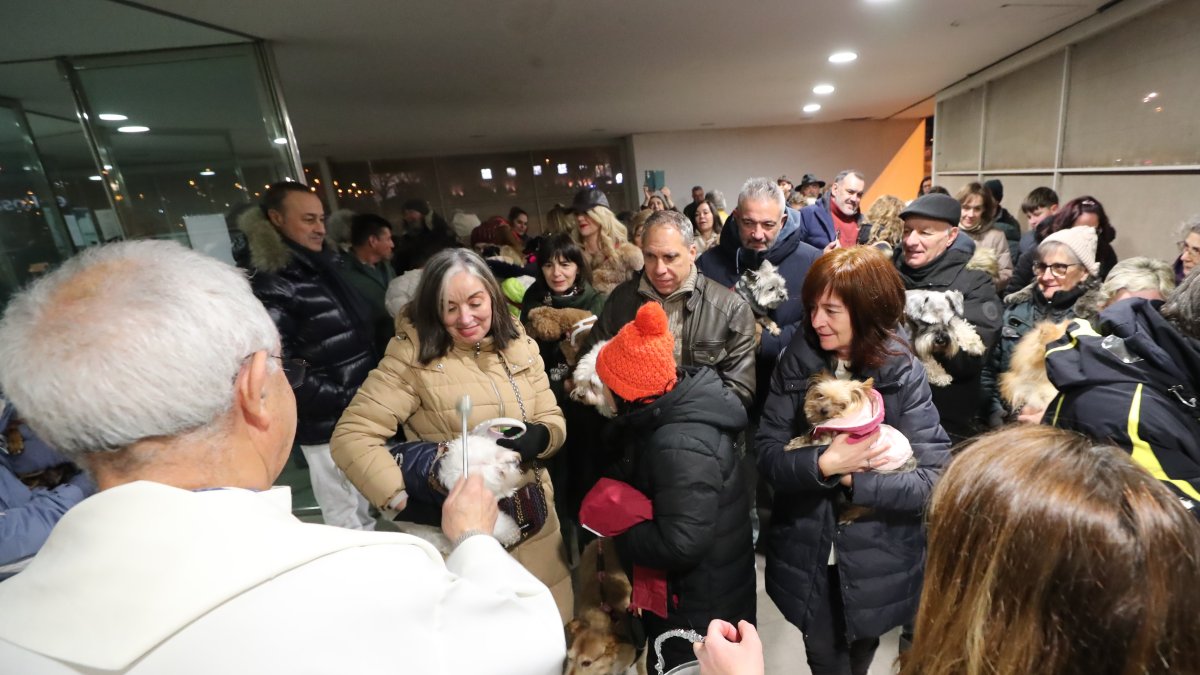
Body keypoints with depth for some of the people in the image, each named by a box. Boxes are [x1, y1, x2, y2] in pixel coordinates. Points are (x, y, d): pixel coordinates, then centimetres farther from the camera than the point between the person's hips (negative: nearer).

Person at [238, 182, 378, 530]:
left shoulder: (323, 268, 12)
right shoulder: (270, 285, -14)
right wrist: (346, 400, -17)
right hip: (331, 427, -8)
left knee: (373, 511, 20)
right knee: (350, 523, 4)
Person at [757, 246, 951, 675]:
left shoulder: (904, 374, -15)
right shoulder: (797, 360, -10)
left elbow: (934, 479, -20)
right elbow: (767, 454, -12)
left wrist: (849, 478, -22)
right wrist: (822, 464, -28)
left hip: (874, 563, 0)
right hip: (805, 556, 1)